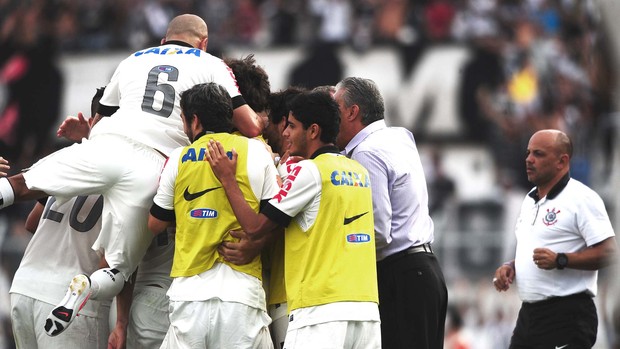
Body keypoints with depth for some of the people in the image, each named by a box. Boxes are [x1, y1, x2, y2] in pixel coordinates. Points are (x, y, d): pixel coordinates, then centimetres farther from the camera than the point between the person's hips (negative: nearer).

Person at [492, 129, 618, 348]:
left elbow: (608, 253, -16)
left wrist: (560, 260, -25)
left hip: (567, 316, -9)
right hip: (529, 313, 9)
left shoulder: (581, 198, -9)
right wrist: (510, 267, 9)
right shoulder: (530, 200, 19)